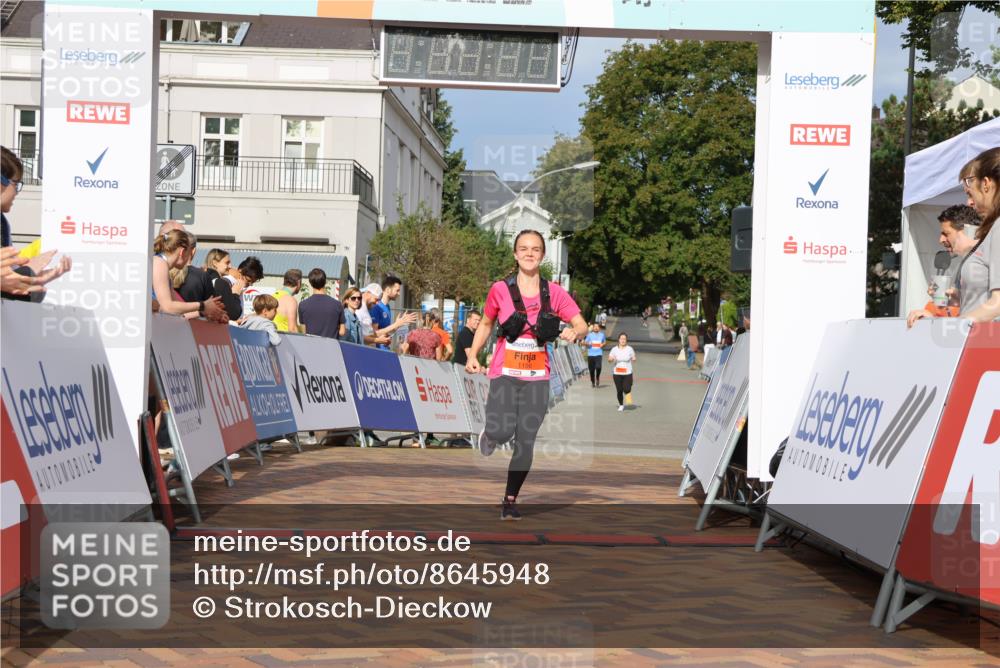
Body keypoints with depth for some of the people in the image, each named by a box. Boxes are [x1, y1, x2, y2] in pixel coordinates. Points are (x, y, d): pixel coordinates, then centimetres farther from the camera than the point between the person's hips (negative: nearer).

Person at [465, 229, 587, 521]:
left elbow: (582, 325, -1)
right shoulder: (500, 289, -2)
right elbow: (486, 323, 12)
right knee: (502, 433, -20)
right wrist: (473, 355, 3)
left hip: (537, 376, 2)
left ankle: (510, 500, 18)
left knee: (526, 443, 1)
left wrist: (574, 333, -23)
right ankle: (489, 434, 18)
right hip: (505, 373, -2)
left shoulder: (553, 292, 0)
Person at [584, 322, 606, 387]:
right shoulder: (590, 335, 6)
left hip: (599, 353, -1)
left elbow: (604, 342, 22)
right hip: (591, 354, 1)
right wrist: (588, 344, -14)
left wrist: (603, 344, 0)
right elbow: (586, 343, 9)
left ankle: (597, 378, 6)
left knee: (598, 367, -21)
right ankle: (592, 382, 21)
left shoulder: (602, 335, 9)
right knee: (591, 369, 2)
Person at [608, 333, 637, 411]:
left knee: (626, 389, -13)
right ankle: (621, 405, 23)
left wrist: (633, 358, -10)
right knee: (619, 391, 2)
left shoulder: (630, 349, 1)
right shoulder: (614, 349, 1)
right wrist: (611, 359, -18)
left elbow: (633, 358, 14)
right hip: (617, 373, 1)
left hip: (627, 373, -1)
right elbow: (609, 360, 6)